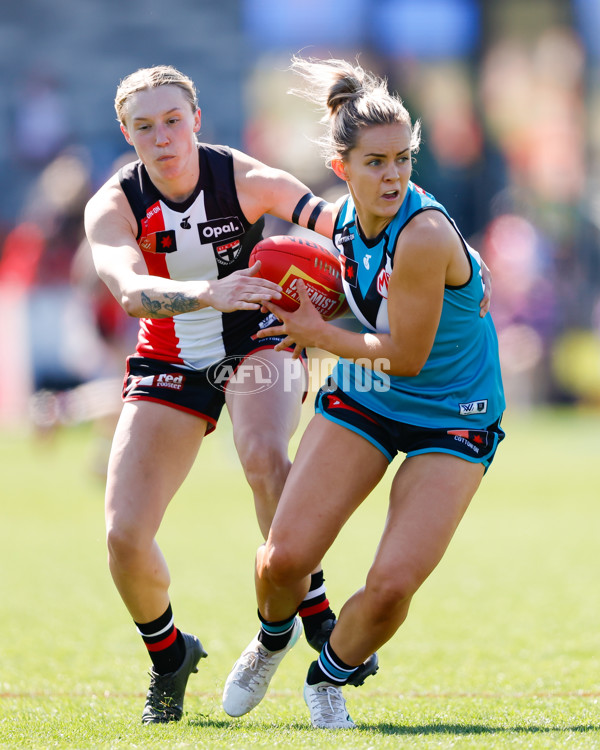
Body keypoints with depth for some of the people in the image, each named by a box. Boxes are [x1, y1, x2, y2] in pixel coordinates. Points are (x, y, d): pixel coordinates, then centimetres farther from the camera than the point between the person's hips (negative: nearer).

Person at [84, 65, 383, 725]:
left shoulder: (246, 180, -16)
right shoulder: (113, 206, -16)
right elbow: (130, 291, -36)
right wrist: (209, 293, -55)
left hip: (257, 343, -2)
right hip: (169, 363, 2)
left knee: (263, 455, -36)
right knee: (124, 537, -10)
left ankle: (316, 615, -21)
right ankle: (168, 656, 19)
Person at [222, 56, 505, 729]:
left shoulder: (424, 236, -31)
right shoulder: (345, 219, -7)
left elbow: (405, 356, -24)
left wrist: (318, 334, -11)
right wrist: (306, 318, -2)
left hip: (450, 419, -5)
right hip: (362, 400, 5)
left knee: (392, 583, -16)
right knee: (284, 558, -7)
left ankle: (329, 677, 15)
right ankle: (273, 638, 30)